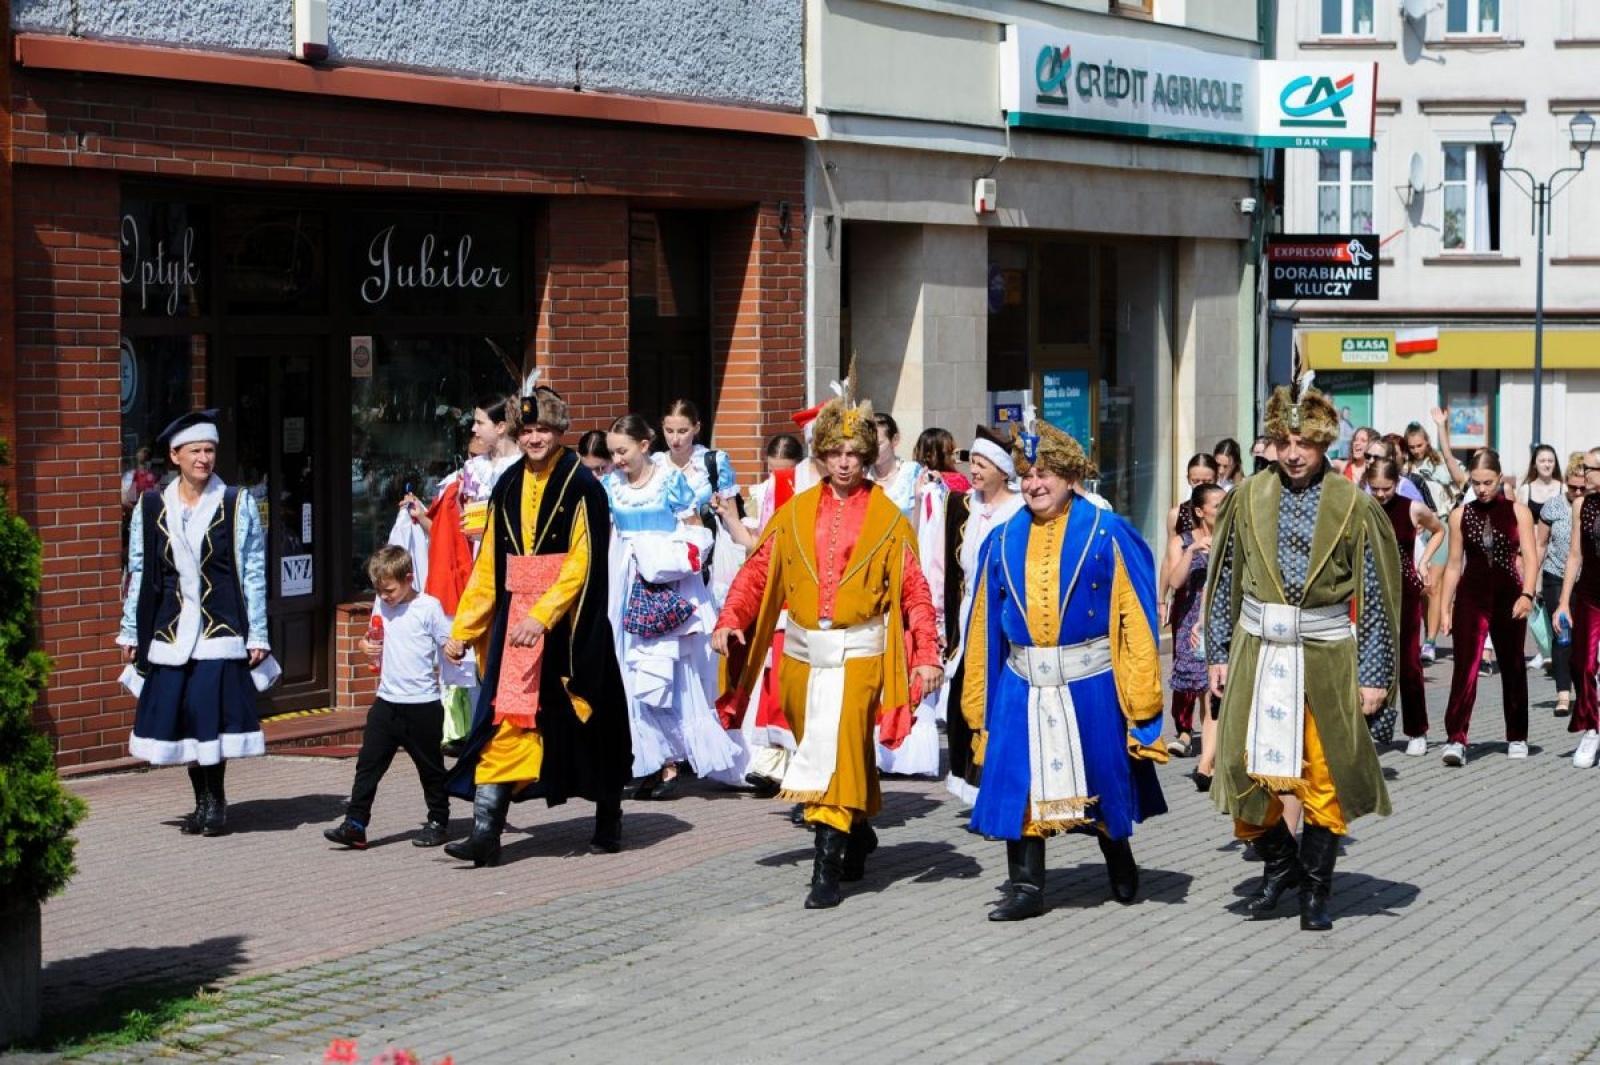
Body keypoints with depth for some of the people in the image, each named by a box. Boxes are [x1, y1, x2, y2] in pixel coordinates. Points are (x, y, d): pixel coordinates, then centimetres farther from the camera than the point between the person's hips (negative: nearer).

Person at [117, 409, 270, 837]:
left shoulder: (238, 505, 1)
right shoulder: (151, 507, 7)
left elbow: (253, 574, 0)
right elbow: (140, 573, 13)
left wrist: (257, 634, -3)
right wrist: (131, 631, 13)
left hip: (220, 632, -3)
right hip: (170, 633, 3)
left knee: (213, 717, -8)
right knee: (180, 717, 4)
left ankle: (216, 803, 6)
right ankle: (203, 801, 17)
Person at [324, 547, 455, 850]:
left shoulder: (428, 607, -10)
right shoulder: (382, 607, 7)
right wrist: (366, 646, -3)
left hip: (422, 703, -5)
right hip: (386, 701, 5)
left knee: (430, 766, 9)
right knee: (368, 764, 0)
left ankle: (438, 821, 22)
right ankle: (355, 825, 1)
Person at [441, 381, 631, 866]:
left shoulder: (582, 486, -7)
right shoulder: (507, 488, 9)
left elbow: (582, 563, -15)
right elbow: (488, 566, 12)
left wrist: (542, 616, -25)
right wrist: (463, 628, 8)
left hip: (571, 624, -4)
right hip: (515, 621, 4)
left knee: (588, 724, 8)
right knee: (502, 719, -6)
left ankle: (609, 822, 26)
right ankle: (486, 832, -8)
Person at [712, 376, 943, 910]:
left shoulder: (888, 519, 0)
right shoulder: (796, 511, 7)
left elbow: (914, 590, -1)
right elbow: (758, 570, 6)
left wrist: (926, 655, -10)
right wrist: (729, 620, -8)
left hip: (857, 651, -4)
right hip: (803, 650, 4)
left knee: (838, 749, -13)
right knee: (821, 748, 13)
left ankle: (827, 867, -11)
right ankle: (859, 833, 34)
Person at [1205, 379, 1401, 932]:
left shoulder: (1353, 507, -4)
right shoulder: (1249, 498, 2)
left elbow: (1375, 596, -2)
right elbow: (1224, 580, 8)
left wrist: (1375, 674, -4)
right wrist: (1219, 655, 5)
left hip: (1326, 657, -2)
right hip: (1257, 651, 2)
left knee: (1324, 779, 3)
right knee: (1245, 767, 1)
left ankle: (1315, 890, 19)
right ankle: (1279, 865, 24)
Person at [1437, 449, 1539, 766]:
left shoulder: (1518, 512, 1)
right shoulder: (1460, 515, 4)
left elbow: (1530, 557, -5)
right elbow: (1454, 565, 8)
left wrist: (1527, 594, -21)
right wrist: (1445, 609, 6)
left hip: (1508, 597, 0)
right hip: (1471, 597, 0)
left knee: (1513, 666, 11)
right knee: (1465, 666, -12)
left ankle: (1517, 737, 25)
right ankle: (1456, 739, -16)